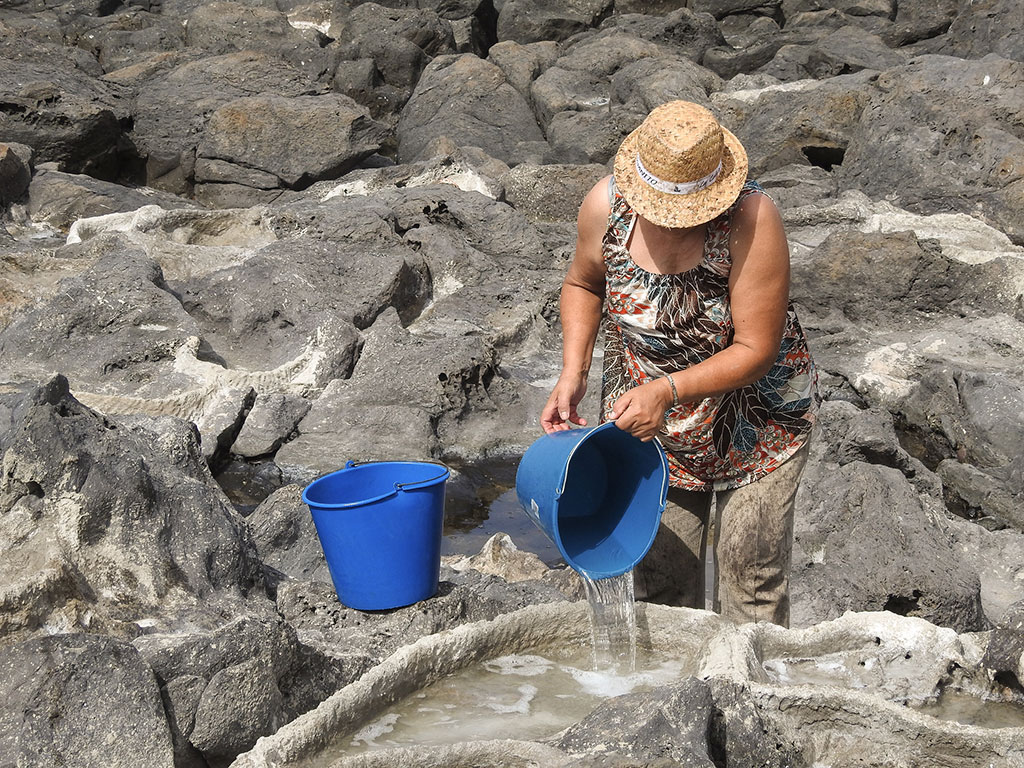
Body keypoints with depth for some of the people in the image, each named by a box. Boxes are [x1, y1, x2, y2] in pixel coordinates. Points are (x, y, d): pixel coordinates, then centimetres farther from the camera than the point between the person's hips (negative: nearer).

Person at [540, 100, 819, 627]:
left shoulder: (752, 218, -27)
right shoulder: (604, 206, -16)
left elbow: (756, 349, -23)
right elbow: (583, 283, 6)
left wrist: (667, 390, -33)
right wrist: (573, 373, -7)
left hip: (756, 421, -2)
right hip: (648, 422, 3)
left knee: (752, 575, 5)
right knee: (661, 582, 8)